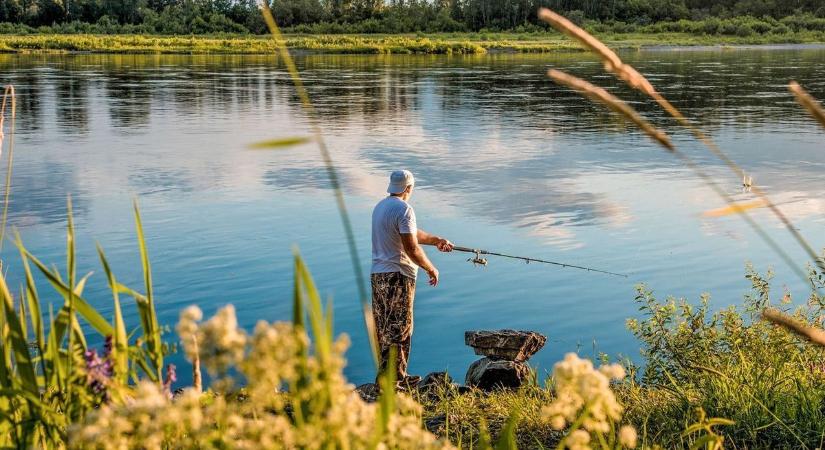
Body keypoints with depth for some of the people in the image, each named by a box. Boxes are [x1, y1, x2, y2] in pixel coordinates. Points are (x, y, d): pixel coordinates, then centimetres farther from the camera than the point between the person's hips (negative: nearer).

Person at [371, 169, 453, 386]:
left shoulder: (380, 206, 15)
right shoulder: (404, 209, -14)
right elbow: (411, 247, -19)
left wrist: (436, 240, 31)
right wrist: (430, 268, -6)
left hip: (377, 274, 9)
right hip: (397, 276, -9)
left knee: (383, 328, 12)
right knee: (398, 328, -4)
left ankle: (398, 376, 22)